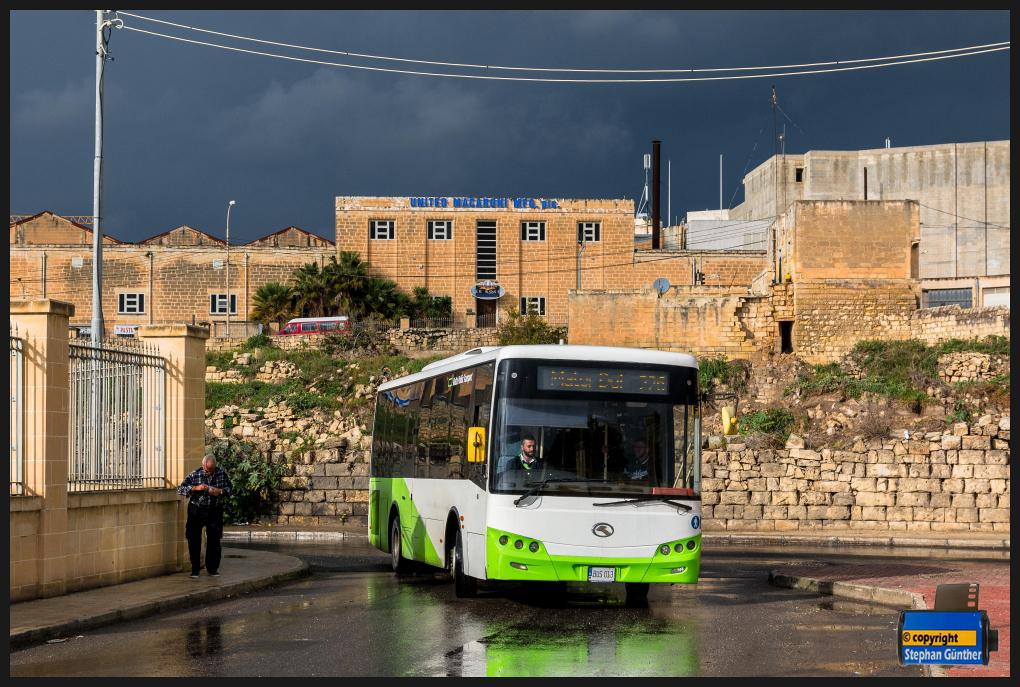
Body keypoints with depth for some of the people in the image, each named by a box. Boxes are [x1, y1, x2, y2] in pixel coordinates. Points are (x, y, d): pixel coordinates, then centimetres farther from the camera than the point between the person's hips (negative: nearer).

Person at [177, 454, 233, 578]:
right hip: (196, 511, -1)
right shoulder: (195, 475, -13)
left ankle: (213, 568, 16)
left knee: (214, 540, 4)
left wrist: (220, 491, -16)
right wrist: (196, 488, -30)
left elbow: (229, 488, 6)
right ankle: (195, 569, 9)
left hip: (215, 511, 2)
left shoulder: (222, 473, -5)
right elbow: (180, 489, -16)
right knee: (194, 540, -1)